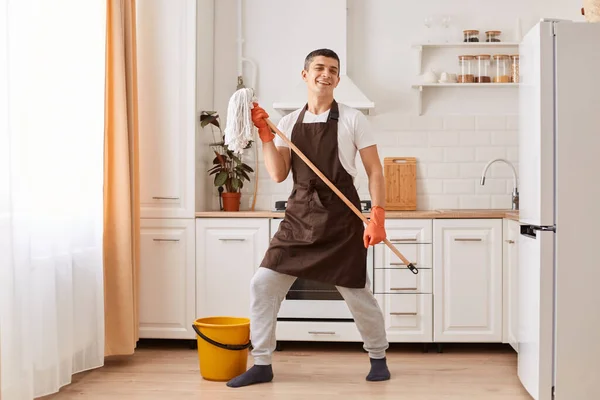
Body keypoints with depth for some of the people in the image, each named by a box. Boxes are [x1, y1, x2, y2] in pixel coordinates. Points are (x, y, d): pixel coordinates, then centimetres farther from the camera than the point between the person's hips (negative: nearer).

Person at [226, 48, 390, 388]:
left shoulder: (352, 119, -2)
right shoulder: (289, 123, 8)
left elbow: (375, 172, -3)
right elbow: (278, 174, 0)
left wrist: (377, 218, -12)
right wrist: (265, 134, -8)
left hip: (341, 218, -3)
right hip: (299, 216, 3)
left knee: (358, 295, 4)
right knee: (263, 285, -2)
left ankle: (378, 358, 30)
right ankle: (262, 364, 12)